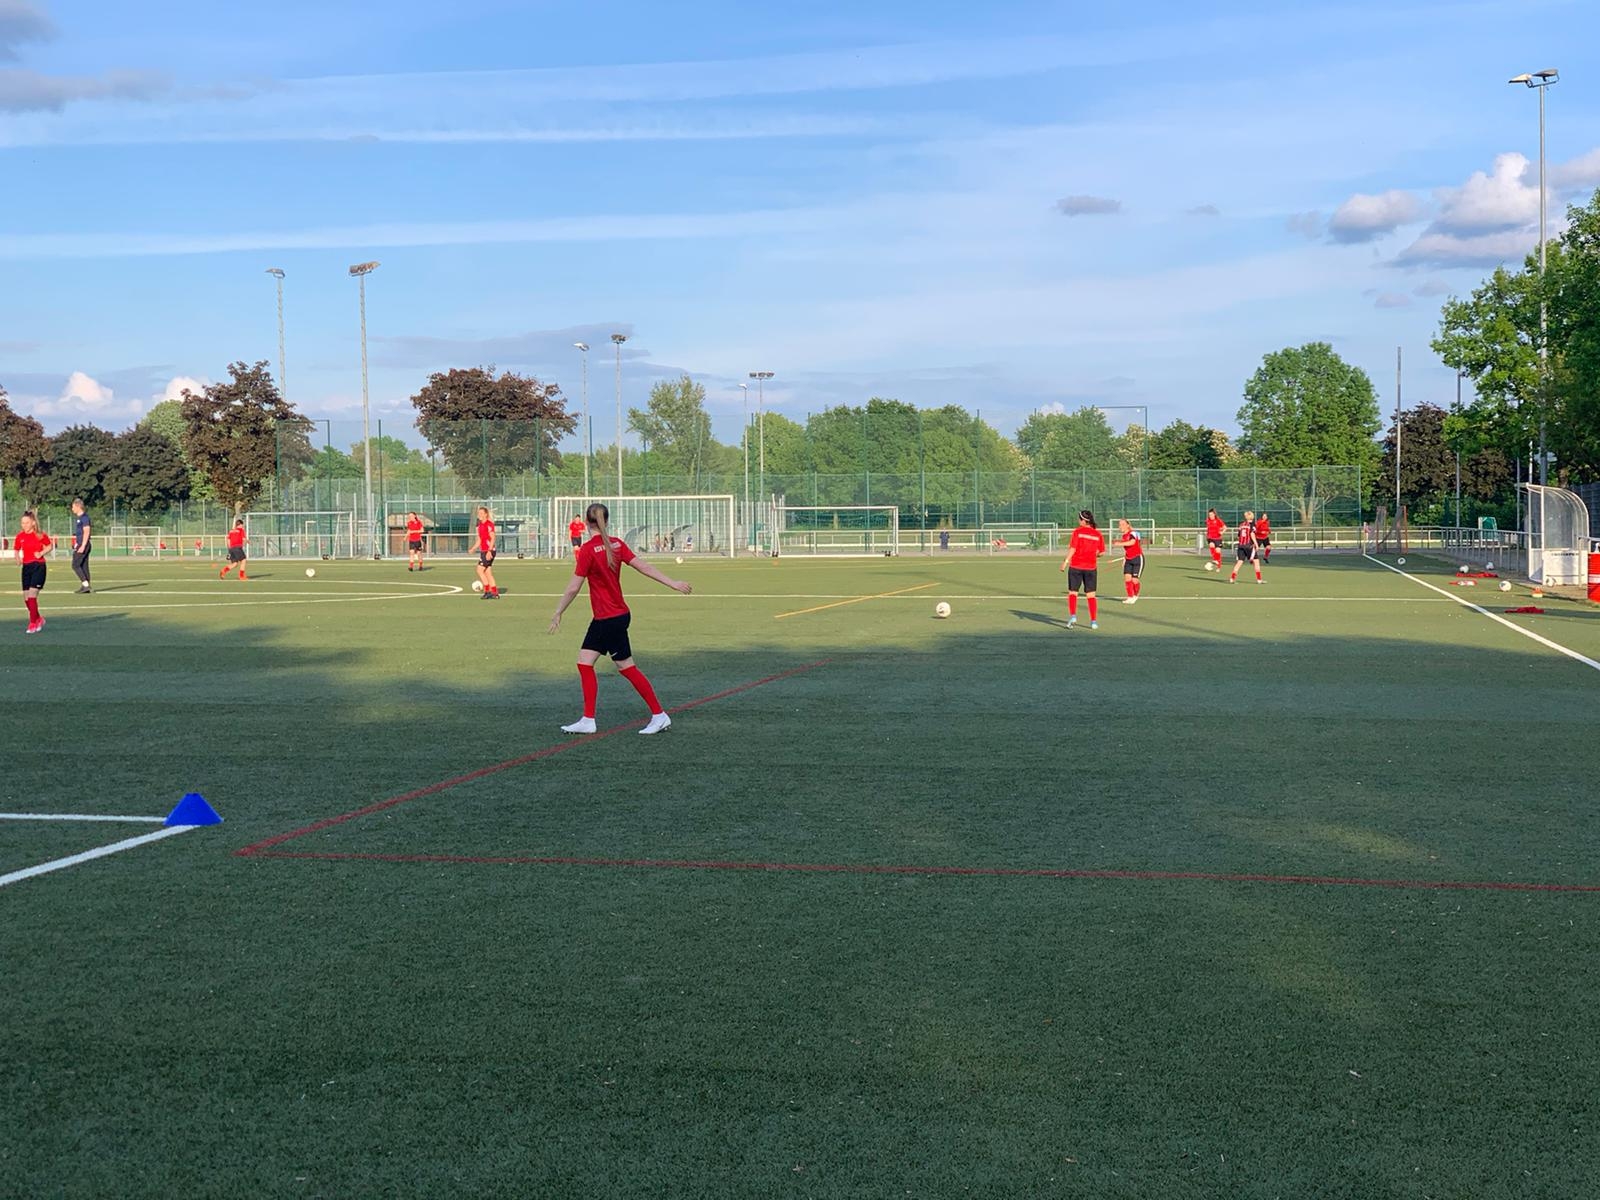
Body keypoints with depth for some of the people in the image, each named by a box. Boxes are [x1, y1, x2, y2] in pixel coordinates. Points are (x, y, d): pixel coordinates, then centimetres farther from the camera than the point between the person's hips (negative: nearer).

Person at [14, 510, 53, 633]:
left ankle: (33, 623, -8)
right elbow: (16, 549, 16)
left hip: (38, 566, -5)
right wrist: (17, 557, -4)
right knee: (26, 597, 5)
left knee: (32, 595, -14)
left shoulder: (40, 535, -6)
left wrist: (42, 553, -9)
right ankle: (38, 619, 27)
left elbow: (49, 546, 7)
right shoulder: (20, 536, 4)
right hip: (26, 567, 5)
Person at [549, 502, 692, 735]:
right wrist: (672, 583, 3)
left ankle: (659, 715, 7)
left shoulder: (588, 549, -17)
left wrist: (558, 613, -5)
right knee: (585, 662, 9)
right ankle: (588, 720, 11)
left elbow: (573, 588, -15)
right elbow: (643, 567, 0)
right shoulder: (617, 544, 3)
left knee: (627, 668, 1)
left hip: (609, 618, -8)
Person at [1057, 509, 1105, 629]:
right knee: (1091, 595, 7)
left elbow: (1072, 548, -12)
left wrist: (1065, 561, -7)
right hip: (1091, 567, 2)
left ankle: (1072, 616, -8)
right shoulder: (1097, 534, 2)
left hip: (1076, 566, -2)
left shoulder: (1077, 532, -7)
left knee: (1072, 593, 8)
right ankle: (1094, 621, 4)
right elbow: (1101, 552, 5)